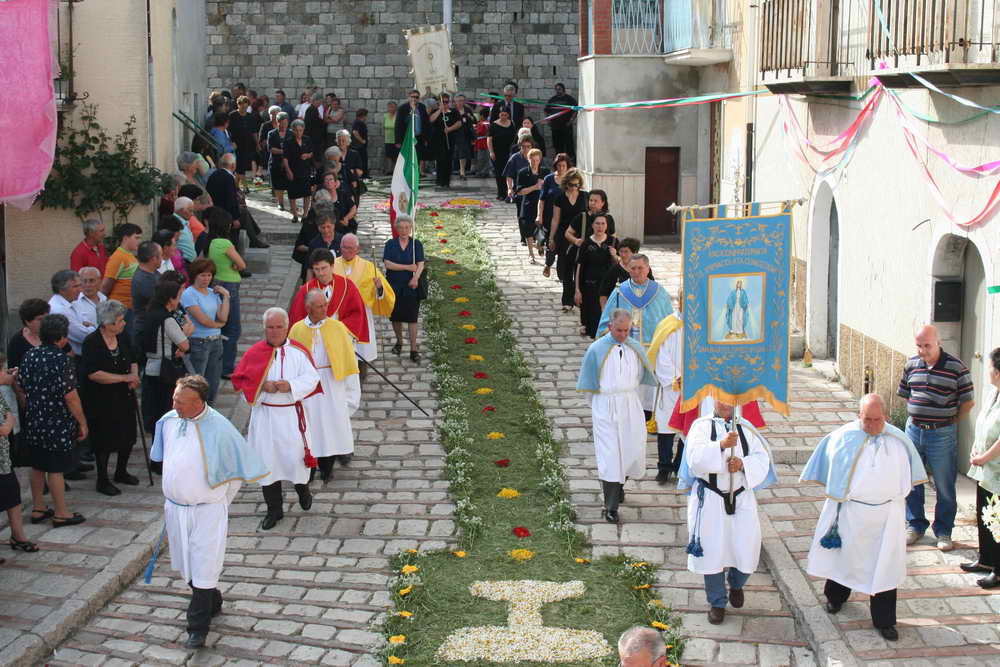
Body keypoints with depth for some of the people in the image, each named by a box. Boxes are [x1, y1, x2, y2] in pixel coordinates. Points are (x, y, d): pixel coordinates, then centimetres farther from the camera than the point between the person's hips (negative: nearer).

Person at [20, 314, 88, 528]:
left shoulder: (29, 356, 0)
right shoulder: (61, 360, -20)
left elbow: (21, 390, 7)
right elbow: (70, 396, -19)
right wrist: (82, 422, -9)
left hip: (33, 422, 7)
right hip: (58, 424, -7)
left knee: (37, 466, 17)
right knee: (55, 469, 2)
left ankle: (38, 509, 28)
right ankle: (61, 514, 12)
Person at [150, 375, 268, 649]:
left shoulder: (218, 429, -19)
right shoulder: (168, 421, -4)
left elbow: (238, 471, -7)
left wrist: (220, 500, 0)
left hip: (207, 510, -6)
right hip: (175, 506, 6)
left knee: (204, 568, 0)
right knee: (187, 565, 19)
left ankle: (198, 627, 8)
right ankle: (212, 603, 41)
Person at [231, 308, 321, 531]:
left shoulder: (298, 351, -1)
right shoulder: (255, 352, 1)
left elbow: (311, 378, -5)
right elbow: (239, 379, 1)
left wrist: (290, 385, -20)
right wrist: (262, 386, -14)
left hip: (292, 414, -1)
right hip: (264, 415, 1)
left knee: (296, 455, -1)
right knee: (268, 461, 3)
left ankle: (302, 487, 34)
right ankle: (274, 509, 15)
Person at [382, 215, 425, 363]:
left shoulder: (416, 244, 2)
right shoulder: (390, 244, 1)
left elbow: (420, 264, -8)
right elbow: (387, 264, -11)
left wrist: (416, 278, -27)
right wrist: (407, 267, -16)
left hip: (410, 287, -1)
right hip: (394, 286, 1)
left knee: (411, 317, -4)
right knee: (396, 317, 12)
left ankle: (413, 350, -1)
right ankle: (399, 342, 34)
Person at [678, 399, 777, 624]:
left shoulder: (745, 428, 5)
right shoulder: (703, 426, -4)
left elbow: (762, 458, -1)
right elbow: (695, 456, -20)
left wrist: (743, 464, -21)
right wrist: (721, 445, -36)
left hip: (741, 498, 2)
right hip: (710, 500, -2)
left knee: (747, 547, 1)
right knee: (712, 551, 2)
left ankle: (736, 584, 35)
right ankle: (717, 602, 21)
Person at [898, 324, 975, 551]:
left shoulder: (956, 368, -11)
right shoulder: (911, 365, 2)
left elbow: (968, 401, -4)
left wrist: (951, 422, 2)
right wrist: (915, 416, 10)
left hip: (942, 434, -4)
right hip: (914, 430, 4)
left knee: (944, 486, 5)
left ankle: (943, 531, 18)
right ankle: (916, 525, 28)